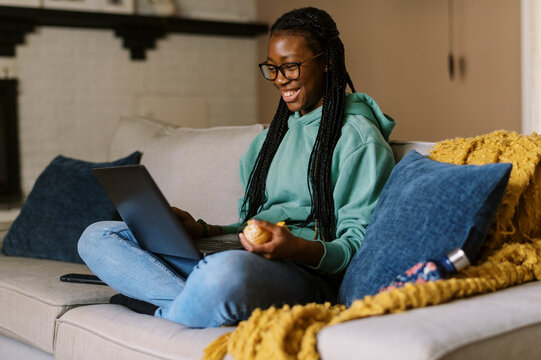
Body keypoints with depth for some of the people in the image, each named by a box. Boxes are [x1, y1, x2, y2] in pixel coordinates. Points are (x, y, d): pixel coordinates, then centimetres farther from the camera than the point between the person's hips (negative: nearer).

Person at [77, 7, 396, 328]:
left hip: (305, 273, -7)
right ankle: (202, 304, -23)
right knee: (98, 237, -2)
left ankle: (167, 310, -11)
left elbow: (359, 246, -8)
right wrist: (202, 230, 7)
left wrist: (299, 249, -27)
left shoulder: (359, 138, 0)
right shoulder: (271, 138, 26)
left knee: (228, 270, -44)